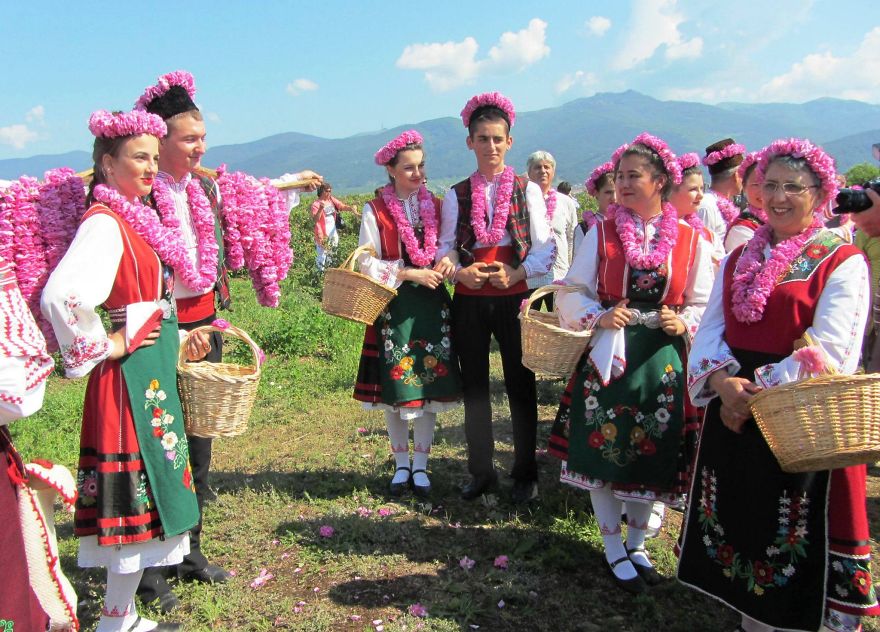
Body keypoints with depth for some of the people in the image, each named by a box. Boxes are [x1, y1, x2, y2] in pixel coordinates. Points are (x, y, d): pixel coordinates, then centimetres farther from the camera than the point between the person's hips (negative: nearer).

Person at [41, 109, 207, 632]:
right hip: (130, 375, -10)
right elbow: (61, 295, -33)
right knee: (137, 492, -1)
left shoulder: (135, 218, 12)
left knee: (151, 487, 16)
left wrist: (177, 336, 17)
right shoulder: (104, 223, -17)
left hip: (155, 373, 10)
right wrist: (102, 347, -20)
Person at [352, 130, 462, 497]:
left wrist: (448, 262, -12)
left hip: (432, 306, 3)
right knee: (396, 388, 4)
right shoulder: (375, 211, -3)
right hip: (394, 308, -2)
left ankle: (421, 466, 20)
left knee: (430, 386, 5)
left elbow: (452, 251, 11)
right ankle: (401, 465, 23)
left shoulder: (437, 207, 8)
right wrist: (410, 274, -16)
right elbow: (367, 265, -6)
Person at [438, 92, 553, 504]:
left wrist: (516, 273, -18)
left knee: (521, 386, 5)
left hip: (514, 298, -1)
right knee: (474, 387, 9)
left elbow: (545, 248, -1)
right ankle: (481, 473, 24)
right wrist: (459, 272, -16)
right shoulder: (455, 195, 7)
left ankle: (525, 474, 21)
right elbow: (445, 247, 6)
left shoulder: (528, 190, 3)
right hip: (469, 300, 2)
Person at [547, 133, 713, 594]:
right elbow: (572, 293, 1)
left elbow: (702, 305, 7)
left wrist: (683, 324, -13)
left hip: (662, 362, 1)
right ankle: (614, 549, 25)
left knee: (652, 456, 11)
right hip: (607, 357, 0)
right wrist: (599, 317, -16)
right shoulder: (602, 233, 0)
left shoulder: (691, 241, 1)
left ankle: (637, 543, 33)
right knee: (603, 452, 4)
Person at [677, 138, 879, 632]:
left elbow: (828, 351, -15)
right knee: (739, 521, 14)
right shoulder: (739, 258, 12)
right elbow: (711, 328, 4)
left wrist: (758, 392, -17)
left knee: (798, 534, 4)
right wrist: (723, 380, -14)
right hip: (734, 413, 5)